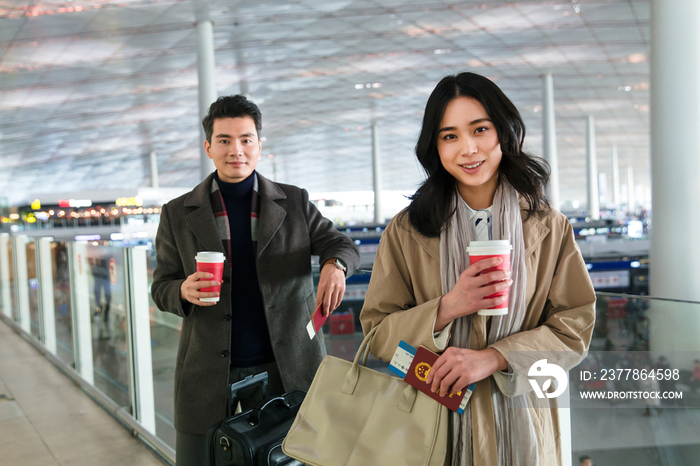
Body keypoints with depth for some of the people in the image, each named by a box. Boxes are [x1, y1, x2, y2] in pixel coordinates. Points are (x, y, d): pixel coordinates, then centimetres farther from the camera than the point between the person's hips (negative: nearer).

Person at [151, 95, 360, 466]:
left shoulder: (293, 203, 5)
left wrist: (334, 265, -18)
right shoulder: (178, 215, 4)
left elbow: (341, 244, 6)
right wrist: (185, 291, -18)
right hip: (207, 372, 0)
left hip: (282, 366, 0)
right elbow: (162, 287, 7)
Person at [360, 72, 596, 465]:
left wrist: (493, 358, -19)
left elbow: (575, 327, -6)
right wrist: (448, 308, -22)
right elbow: (377, 332, -6)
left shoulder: (549, 228, -3)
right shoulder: (406, 232, -5)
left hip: (519, 421, 1)